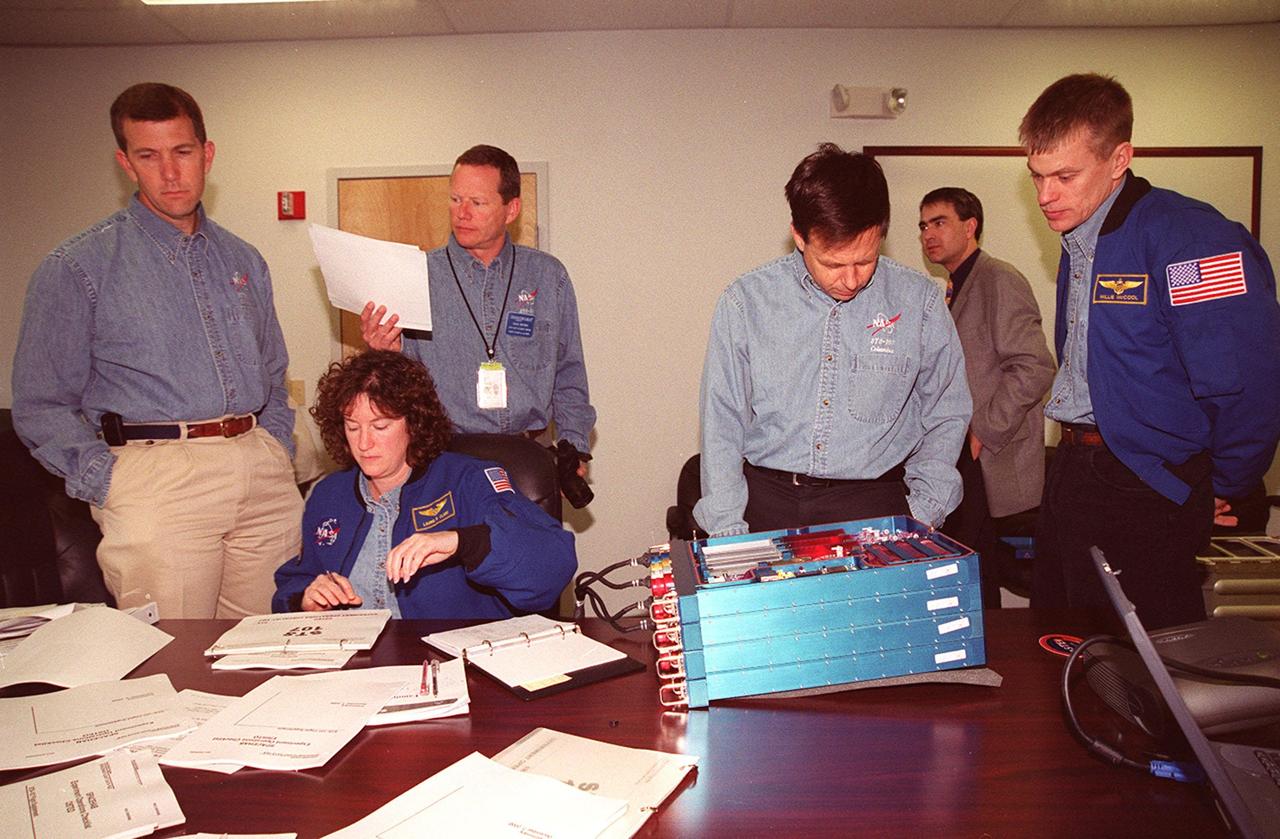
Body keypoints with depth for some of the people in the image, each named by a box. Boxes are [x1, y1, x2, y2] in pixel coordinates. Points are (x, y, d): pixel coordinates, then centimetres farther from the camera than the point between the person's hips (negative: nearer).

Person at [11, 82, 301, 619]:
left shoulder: (244, 262, 17)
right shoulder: (77, 268, 2)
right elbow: (40, 406, 0)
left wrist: (275, 453, 10)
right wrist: (107, 483, -10)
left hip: (265, 480, 4)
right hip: (157, 480, -4)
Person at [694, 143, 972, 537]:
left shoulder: (919, 302, 3)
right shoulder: (744, 302, 0)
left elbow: (946, 417, 12)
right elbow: (721, 426, 3)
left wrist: (921, 518, 2)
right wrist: (729, 534, -5)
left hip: (872, 497, 0)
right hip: (765, 498, 0)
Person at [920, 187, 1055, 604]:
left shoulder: (999, 280, -10)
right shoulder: (955, 289, 18)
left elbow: (1035, 367, -19)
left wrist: (984, 433, -16)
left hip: (989, 462, -9)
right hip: (962, 459, 9)